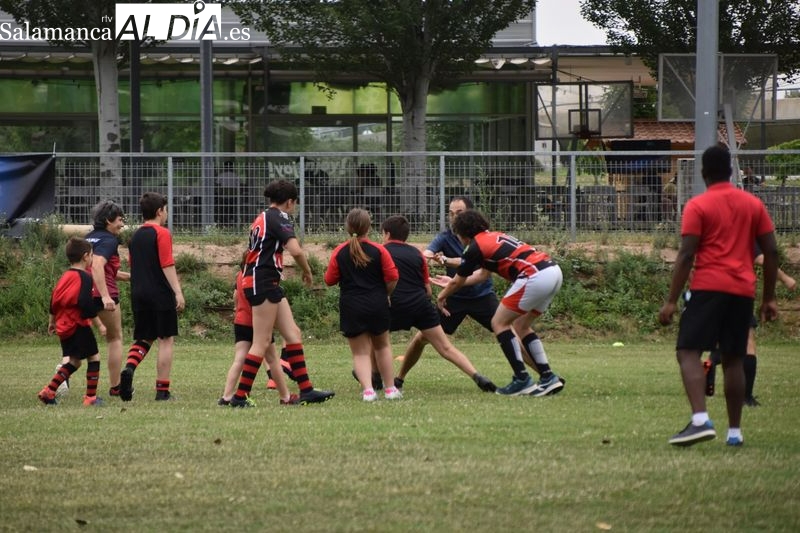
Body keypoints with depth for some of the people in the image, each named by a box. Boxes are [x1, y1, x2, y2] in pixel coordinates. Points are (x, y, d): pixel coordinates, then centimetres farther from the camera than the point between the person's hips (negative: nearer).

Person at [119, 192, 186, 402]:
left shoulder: (135, 236, 14)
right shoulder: (162, 233, -7)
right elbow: (167, 265, -14)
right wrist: (178, 292, -16)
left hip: (138, 294, 6)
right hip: (161, 294, -6)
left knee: (143, 338, 14)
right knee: (166, 340, 1)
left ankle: (129, 367, -16)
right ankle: (162, 390, -2)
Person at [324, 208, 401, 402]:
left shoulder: (339, 253, -5)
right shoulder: (378, 250, -5)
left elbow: (330, 280, 1)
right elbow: (392, 278, -5)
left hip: (351, 307, -1)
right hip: (377, 304, 1)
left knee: (360, 352, 4)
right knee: (382, 346, 21)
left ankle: (368, 389, -16)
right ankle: (390, 388, 22)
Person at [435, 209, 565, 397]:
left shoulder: (475, 247, 1)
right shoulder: (494, 237, 27)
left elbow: (457, 282, 13)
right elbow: (483, 273, 41)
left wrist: (442, 295, 33)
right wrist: (454, 282, 53)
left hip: (535, 276, -9)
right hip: (554, 270, 9)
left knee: (499, 323, 3)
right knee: (520, 326, 20)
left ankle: (522, 380, -1)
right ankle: (548, 377, 14)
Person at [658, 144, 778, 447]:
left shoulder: (697, 206, -2)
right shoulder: (753, 205, 11)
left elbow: (686, 256, -8)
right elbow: (771, 252, 10)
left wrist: (672, 301, -7)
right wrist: (769, 298, 17)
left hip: (708, 288, -5)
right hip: (743, 290, 5)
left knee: (688, 352, -7)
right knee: (733, 360, 12)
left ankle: (700, 420, -26)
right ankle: (734, 431, 11)